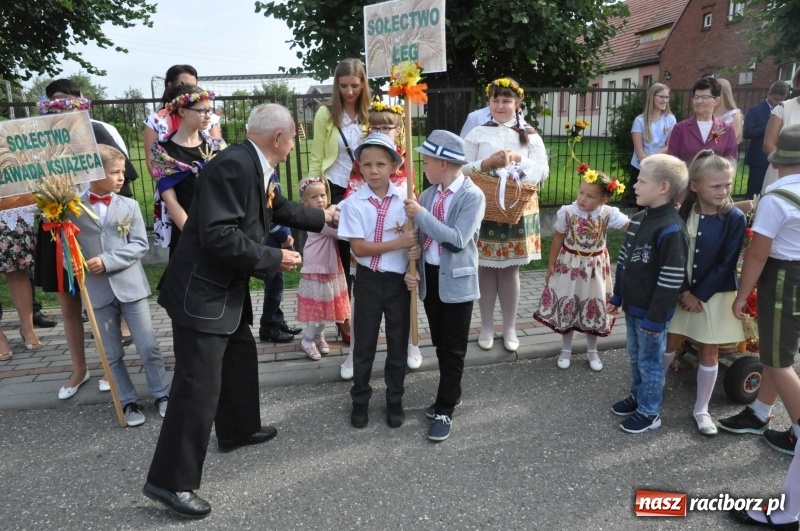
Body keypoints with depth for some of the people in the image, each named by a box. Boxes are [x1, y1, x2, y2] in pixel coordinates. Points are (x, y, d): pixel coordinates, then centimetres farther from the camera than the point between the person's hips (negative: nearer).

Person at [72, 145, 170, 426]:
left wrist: (107, 261, -16)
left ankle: (162, 394, 20)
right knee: (112, 355, 9)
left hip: (130, 286, 0)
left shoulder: (130, 206, 2)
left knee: (148, 348, 3)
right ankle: (128, 401, 23)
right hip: (98, 291, 1)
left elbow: (140, 245, -6)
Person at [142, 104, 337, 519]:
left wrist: (321, 218, 38)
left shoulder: (253, 167, 9)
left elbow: (278, 209, 26)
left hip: (226, 288, 11)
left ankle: (238, 429, 45)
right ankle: (169, 481, 7)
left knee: (241, 358, 23)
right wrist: (274, 259, -19)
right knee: (198, 385, -6)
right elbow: (218, 236, -29)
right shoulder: (233, 164, -23)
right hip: (201, 290, -11)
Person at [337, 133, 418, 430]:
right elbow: (358, 248, -14)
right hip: (368, 280, -1)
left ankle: (395, 400, 31)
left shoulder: (405, 200, -4)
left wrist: (414, 270, -14)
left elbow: (415, 238, 3)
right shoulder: (353, 203, -10)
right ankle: (360, 400, 30)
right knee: (364, 342, 11)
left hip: (398, 280, 2)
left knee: (398, 341, 13)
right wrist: (398, 243, -20)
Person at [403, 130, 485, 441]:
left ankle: (444, 410, 17)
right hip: (429, 276, 6)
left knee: (454, 348, 6)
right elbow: (417, 238, 7)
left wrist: (422, 215, -22)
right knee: (440, 343, 19)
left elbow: (458, 239, -24)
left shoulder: (473, 196, -14)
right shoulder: (427, 195, 3)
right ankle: (450, 394, 38)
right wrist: (412, 270, -6)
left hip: (456, 279, -6)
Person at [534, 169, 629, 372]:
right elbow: (558, 239, -5)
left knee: (593, 308, 14)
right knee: (566, 306, 11)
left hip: (594, 268, 1)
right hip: (569, 265, 0)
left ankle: (592, 351, 34)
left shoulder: (608, 214, -15)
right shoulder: (567, 212, -15)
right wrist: (551, 265, 0)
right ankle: (566, 350, 31)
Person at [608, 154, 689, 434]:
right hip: (632, 306, 8)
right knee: (635, 356, 22)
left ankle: (649, 412, 22)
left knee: (650, 361, 6)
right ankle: (637, 396, 40)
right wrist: (617, 297, 16)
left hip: (652, 313, -8)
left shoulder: (671, 230, -23)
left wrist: (655, 318, -19)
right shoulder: (638, 219, 5)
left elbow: (670, 281, -22)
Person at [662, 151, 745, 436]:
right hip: (683, 291, 2)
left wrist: (699, 295, -14)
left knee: (708, 351, 8)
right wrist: (683, 291, -13)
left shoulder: (735, 218, -12)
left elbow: (726, 265, -13)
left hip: (715, 295, -2)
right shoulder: (684, 214, -5)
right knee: (671, 342, 11)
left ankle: (701, 409, 22)